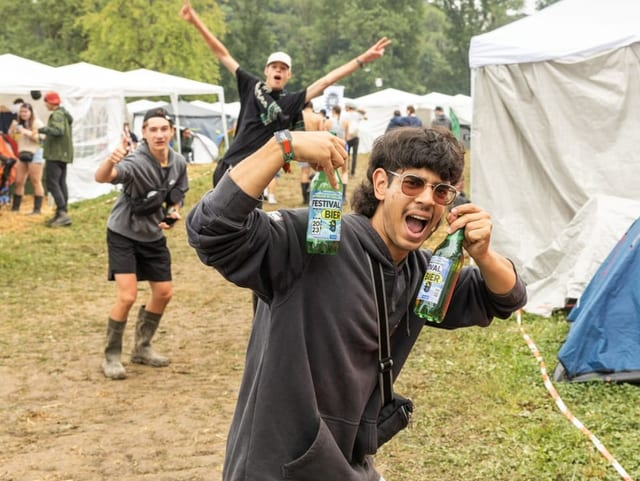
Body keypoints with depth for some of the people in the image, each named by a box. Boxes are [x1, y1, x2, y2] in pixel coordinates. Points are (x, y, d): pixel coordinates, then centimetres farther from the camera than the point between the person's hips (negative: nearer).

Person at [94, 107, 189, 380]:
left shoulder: (179, 163, -8)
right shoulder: (136, 162, -29)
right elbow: (101, 177, -48)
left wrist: (172, 215, -14)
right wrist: (111, 160, -70)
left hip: (154, 236, 7)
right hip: (123, 234, -6)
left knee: (164, 293, 11)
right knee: (127, 296, -13)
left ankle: (142, 347, 30)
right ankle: (111, 357, 5)